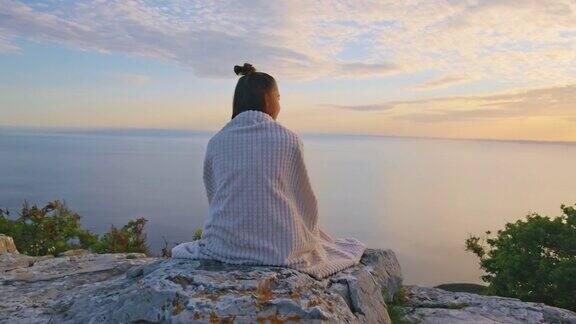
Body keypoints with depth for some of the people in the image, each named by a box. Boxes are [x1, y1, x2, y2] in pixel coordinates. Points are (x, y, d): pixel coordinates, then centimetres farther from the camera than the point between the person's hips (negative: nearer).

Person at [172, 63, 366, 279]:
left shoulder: (216, 142, 2)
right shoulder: (289, 139, -4)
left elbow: (213, 198, 10)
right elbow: (305, 200, 2)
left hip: (225, 247, 2)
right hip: (281, 250, -1)